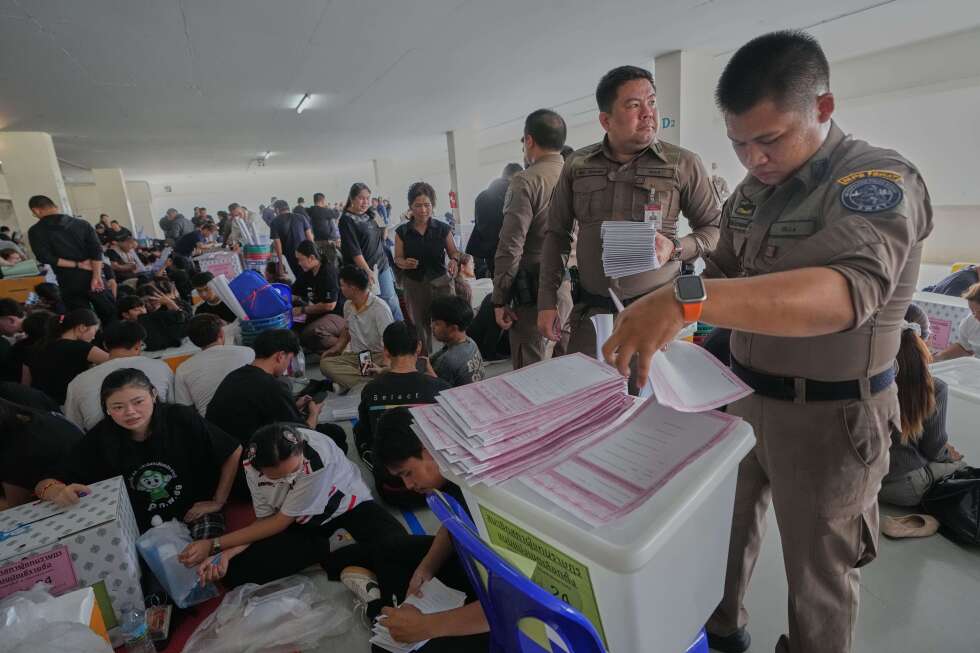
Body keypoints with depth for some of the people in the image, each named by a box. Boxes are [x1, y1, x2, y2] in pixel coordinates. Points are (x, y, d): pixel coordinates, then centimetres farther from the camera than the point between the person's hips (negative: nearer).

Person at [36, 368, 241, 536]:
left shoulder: (182, 419, -17)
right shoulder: (100, 438, -9)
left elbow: (234, 453, -10)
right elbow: (44, 484, -6)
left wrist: (217, 502, -8)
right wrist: (59, 492, -30)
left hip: (192, 513, -3)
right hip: (139, 527, 3)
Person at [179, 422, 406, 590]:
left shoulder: (318, 455, -36)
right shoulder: (252, 465, -19)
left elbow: (281, 522, -23)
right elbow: (266, 520, -4)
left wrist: (214, 544, -18)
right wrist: (228, 552, -21)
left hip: (348, 507, -5)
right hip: (302, 525, 5)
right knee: (236, 571, -16)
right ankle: (333, 549, -5)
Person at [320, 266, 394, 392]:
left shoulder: (380, 308, -15)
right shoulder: (348, 305, 7)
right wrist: (336, 348, 9)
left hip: (378, 356, -7)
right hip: (355, 356, 7)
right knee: (325, 363, -21)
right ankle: (370, 383, -31)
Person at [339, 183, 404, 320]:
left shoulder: (370, 214, 8)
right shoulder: (347, 220, -11)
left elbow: (382, 236, 21)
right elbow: (354, 250, -18)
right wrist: (368, 271, -23)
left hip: (382, 264, 6)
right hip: (364, 269, -6)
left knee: (391, 300, 10)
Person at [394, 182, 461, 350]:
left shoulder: (443, 229, 0)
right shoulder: (402, 232, 2)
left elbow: (454, 252, 9)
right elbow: (397, 258, 7)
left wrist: (454, 261, -13)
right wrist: (405, 263, -15)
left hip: (441, 282, -1)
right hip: (414, 284, 1)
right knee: (421, 327, 5)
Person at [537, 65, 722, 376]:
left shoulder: (684, 164, -1)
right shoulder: (577, 165, 5)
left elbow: (715, 228, 6)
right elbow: (557, 235, 9)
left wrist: (676, 248, -15)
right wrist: (547, 302, 5)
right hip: (591, 311, 2)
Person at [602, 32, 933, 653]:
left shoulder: (877, 181, -20)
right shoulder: (752, 191, 3)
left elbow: (847, 289, -39)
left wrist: (686, 298, -52)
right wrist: (664, 308, -11)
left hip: (828, 414, -6)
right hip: (743, 393, 7)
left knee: (818, 572, 14)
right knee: (726, 522, 23)